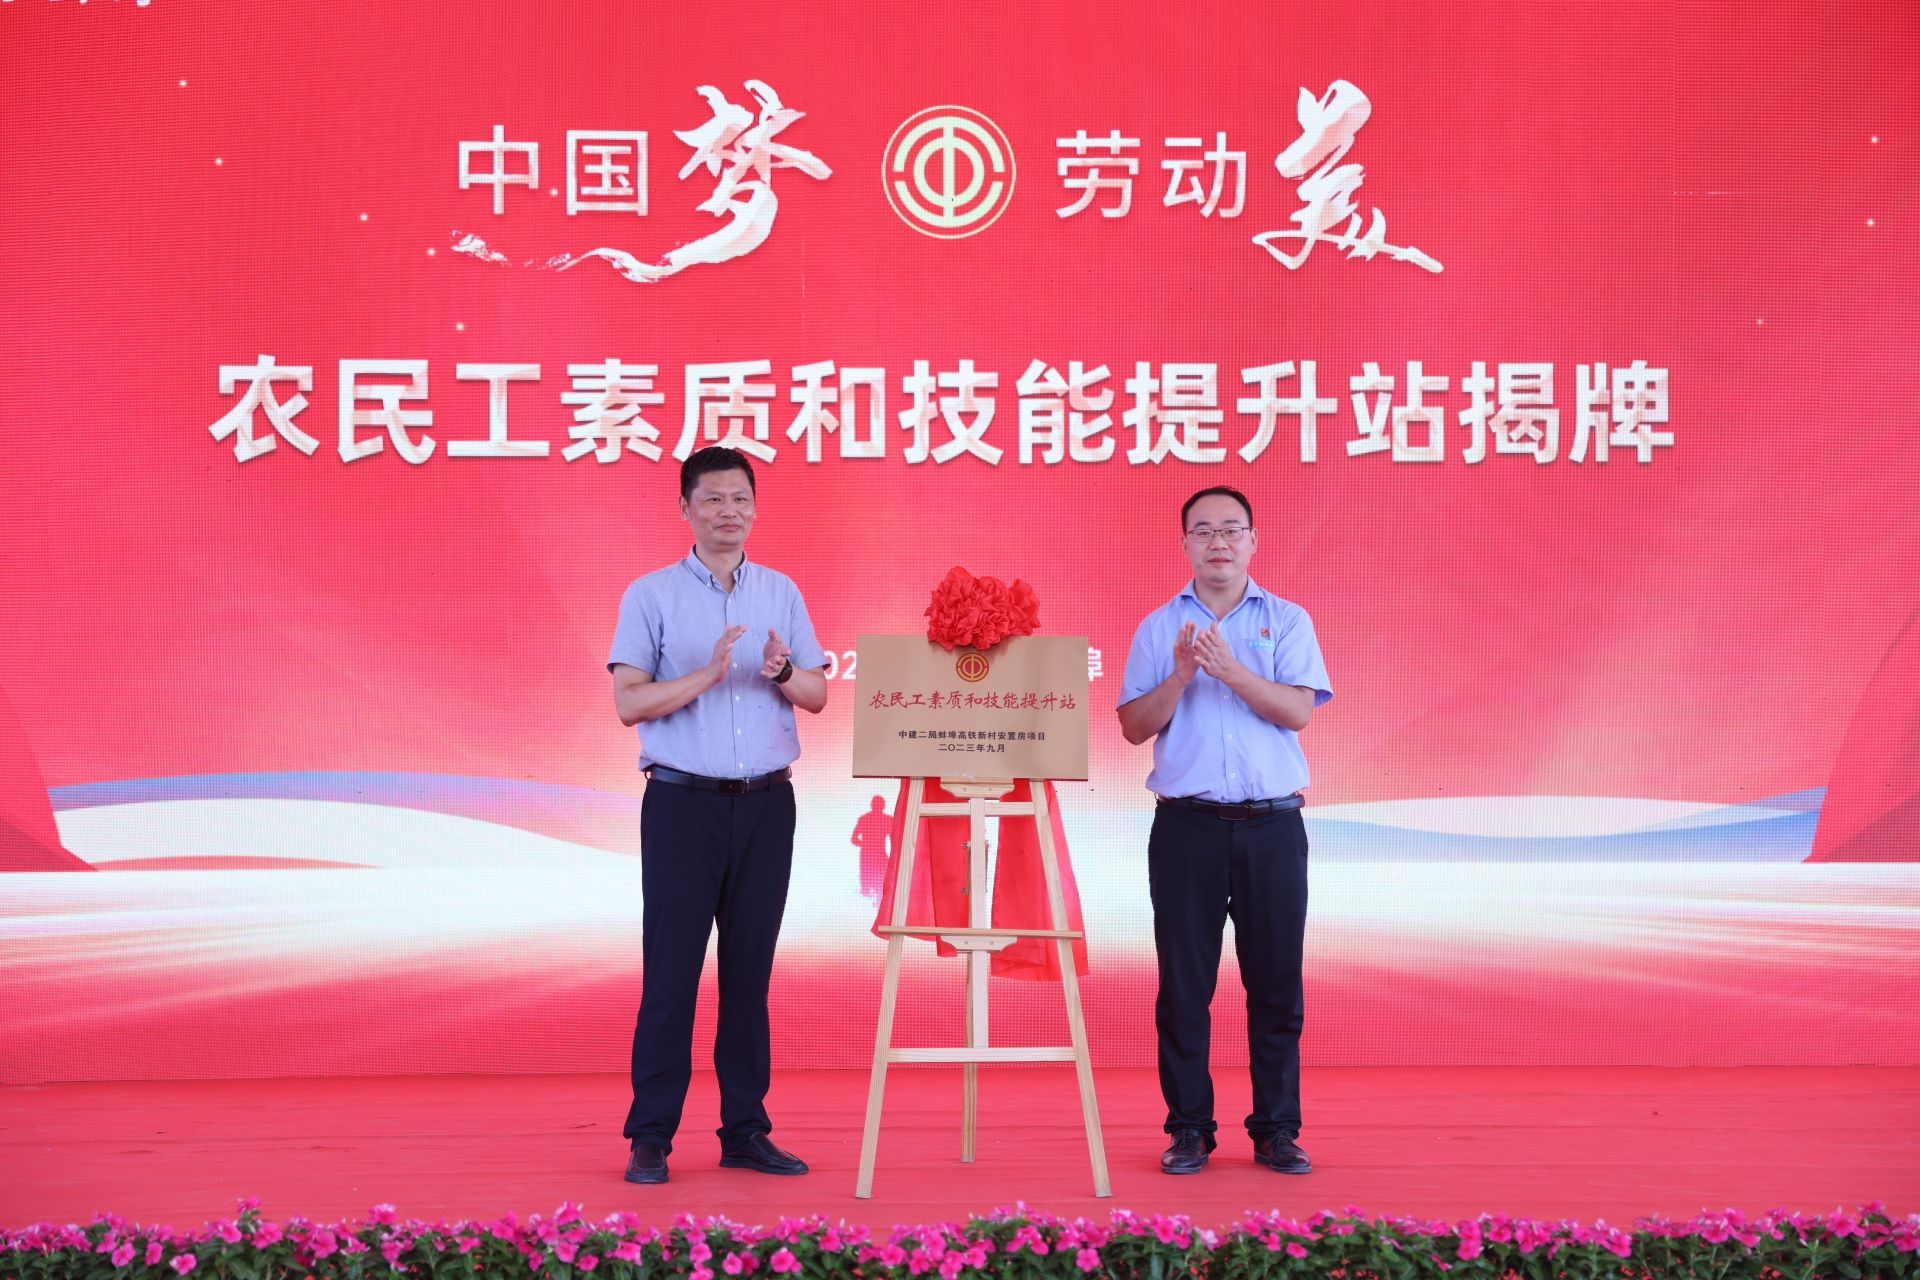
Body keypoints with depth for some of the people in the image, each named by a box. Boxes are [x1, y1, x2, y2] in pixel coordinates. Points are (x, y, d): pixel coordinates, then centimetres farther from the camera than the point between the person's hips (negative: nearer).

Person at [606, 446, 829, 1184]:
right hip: (684, 800, -3)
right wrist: (707, 674, -19)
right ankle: (651, 1137, 7)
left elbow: (817, 696, 7)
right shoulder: (651, 595, 0)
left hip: (766, 803, 3)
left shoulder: (782, 594, 10)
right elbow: (629, 703, -7)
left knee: (749, 970, 7)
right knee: (671, 971, -2)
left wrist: (782, 672, -14)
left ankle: (745, 1131, 16)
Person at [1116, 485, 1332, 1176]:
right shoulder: (1159, 626, 9)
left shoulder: (1288, 621, 7)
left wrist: (1231, 669, -18)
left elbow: (1299, 710, -6)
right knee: (1184, 983, 3)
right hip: (1186, 827, 0)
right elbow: (1134, 726, 2)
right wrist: (1180, 674, -13)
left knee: (1276, 982, 4)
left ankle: (1277, 1130, 14)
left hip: (1272, 826, 0)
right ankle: (1189, 1128, 13)